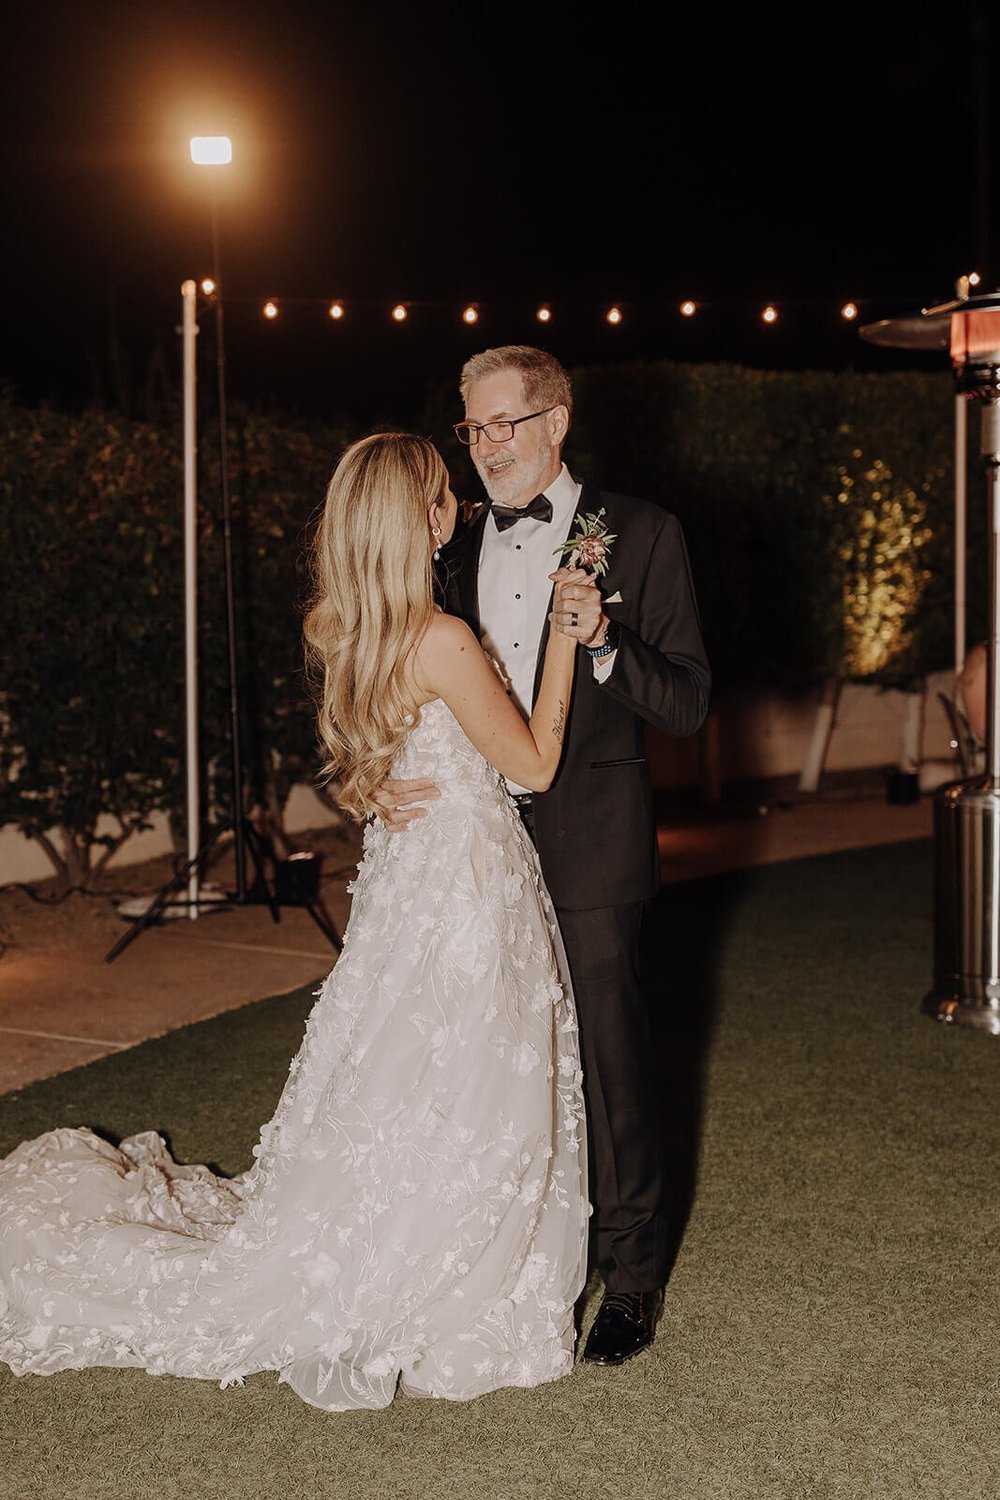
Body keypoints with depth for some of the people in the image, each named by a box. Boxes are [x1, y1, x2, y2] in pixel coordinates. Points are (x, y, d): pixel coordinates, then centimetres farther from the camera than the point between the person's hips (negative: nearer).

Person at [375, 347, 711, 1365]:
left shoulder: (638, 534, -5)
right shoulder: (455, 548, 9)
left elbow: (688, 703, -7)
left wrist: (602, 641, -24)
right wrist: (395, 782, -4)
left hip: (589, 849, -4)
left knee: (609, 1061, 3)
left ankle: (631, 1276, 20)